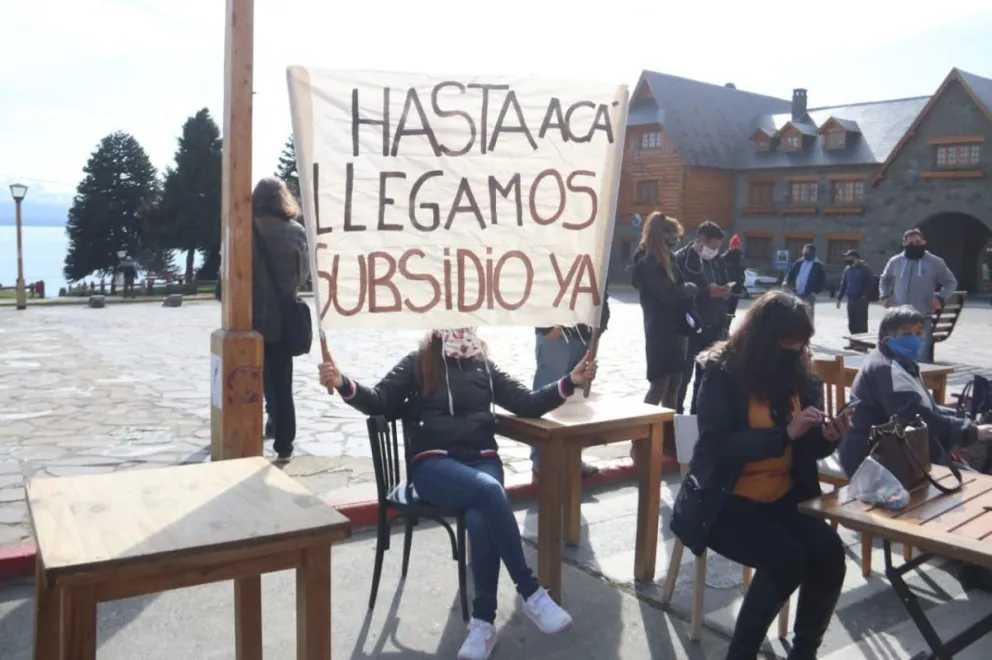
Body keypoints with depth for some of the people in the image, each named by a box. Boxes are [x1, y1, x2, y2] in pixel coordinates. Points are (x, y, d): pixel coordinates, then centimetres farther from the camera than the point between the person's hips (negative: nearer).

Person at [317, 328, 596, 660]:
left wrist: (570, 381, -1)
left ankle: (483, 621, -21)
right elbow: (379, 402, -1)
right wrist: (343, 384, -21)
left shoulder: (484, 367, 18)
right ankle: (529, 592, -23)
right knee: (488, 490, -33)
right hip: (433, 464, -2)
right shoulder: (417, 363, 9)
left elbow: (527, 404, 13)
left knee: (480, 519, -31)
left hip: (481, 459, 3)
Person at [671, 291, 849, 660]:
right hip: (724, 501, -5)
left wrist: (828, 436, -12)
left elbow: (806, 449, 11)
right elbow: (717, 446, -22)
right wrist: (785, 433, -26)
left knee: (829, 552, -20)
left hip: (782, 497, 6)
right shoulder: (721, 372, -11)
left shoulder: (799, 374, 6)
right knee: (787, 558, -27)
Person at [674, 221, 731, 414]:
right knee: (683, 374, 1)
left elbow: (723, 283, 19)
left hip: (713, 326, 7)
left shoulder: (716, 259, 13)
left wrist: (725, 291, -5)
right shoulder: (681, 259, -8)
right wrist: (708, 291, -22)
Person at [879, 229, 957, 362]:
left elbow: (951, 282, 8)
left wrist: (941, 298, -8)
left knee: (922, 357, -3)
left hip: (923, 318, -2)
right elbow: (884, 279, 25)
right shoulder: (895, 261, 8)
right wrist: (885, 296, 8)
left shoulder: (935, 262, 1)